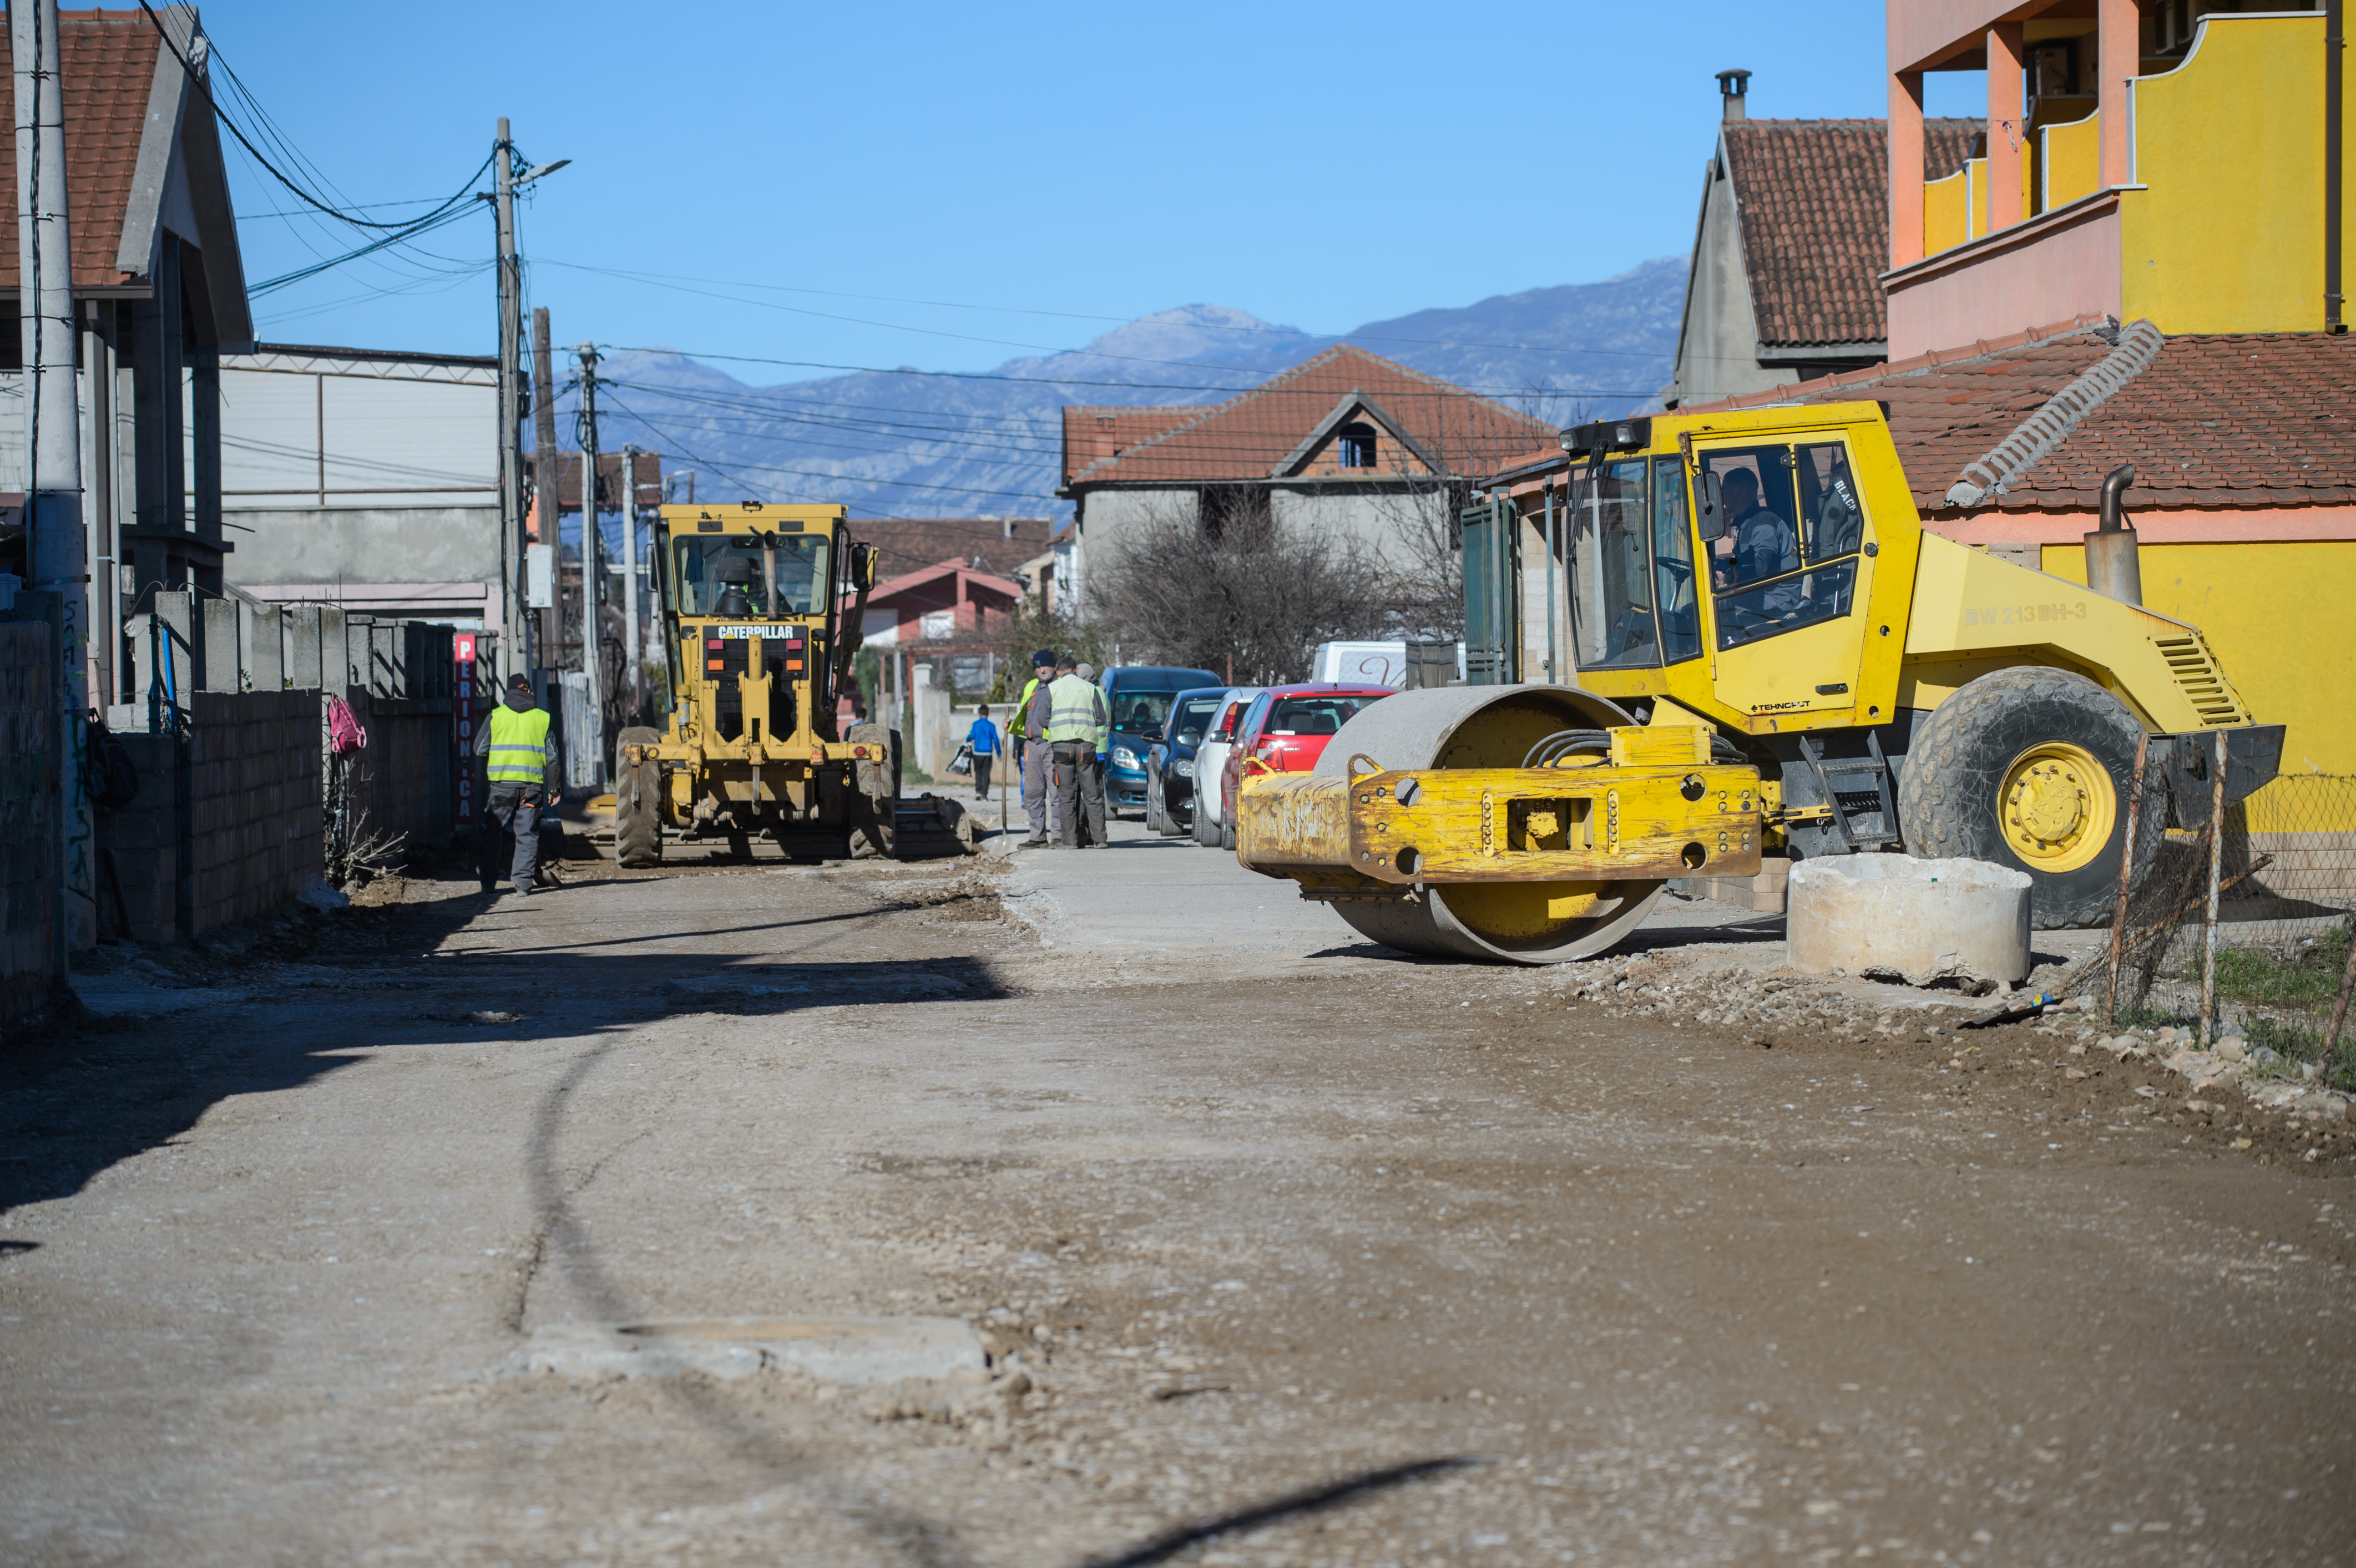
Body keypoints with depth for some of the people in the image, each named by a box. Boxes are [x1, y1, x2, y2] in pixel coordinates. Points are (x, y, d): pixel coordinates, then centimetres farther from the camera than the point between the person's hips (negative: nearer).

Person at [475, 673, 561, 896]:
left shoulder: (495, 716, 2)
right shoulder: (542, 718, 5)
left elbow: (479, 750, 4)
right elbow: (551, 756, 7)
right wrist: (554, 788, 12)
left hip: (501, 783, -1)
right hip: (532, 783, 1)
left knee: (492, 833, 9)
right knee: (527, 834, 5)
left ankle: (489, 882, 7)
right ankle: (524, 882, -3)